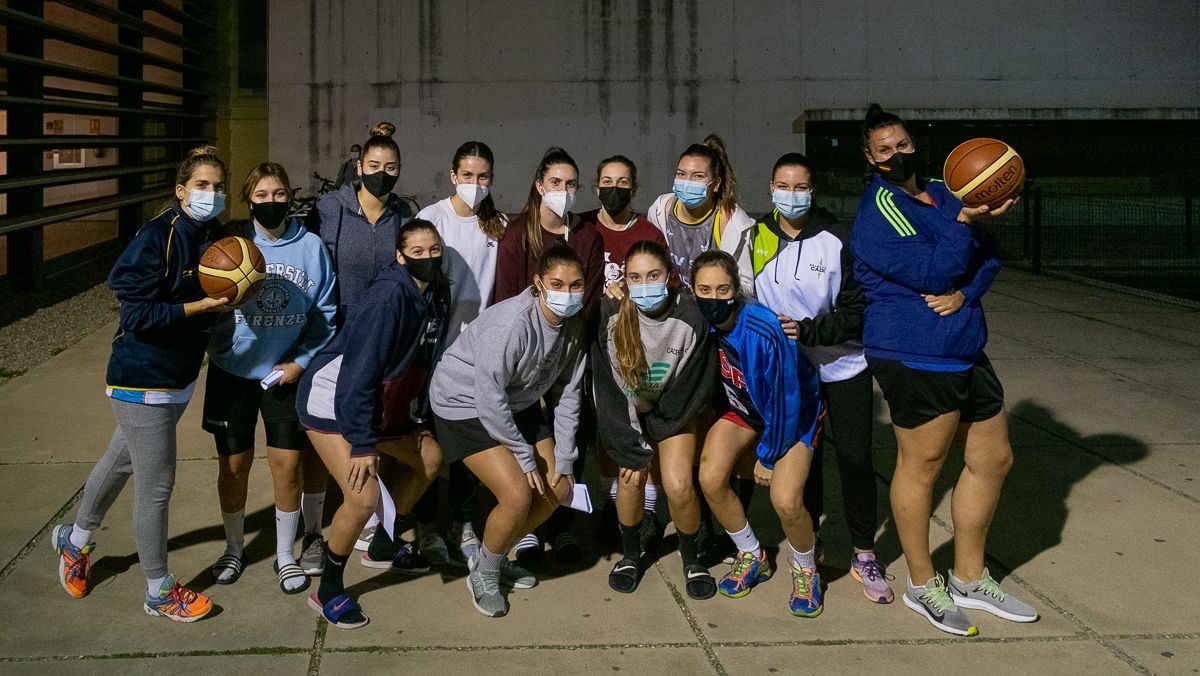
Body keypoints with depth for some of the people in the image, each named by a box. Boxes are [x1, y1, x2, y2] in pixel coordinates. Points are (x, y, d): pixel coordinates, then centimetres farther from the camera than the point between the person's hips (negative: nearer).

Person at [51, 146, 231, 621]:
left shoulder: (215, 238, 1)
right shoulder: (156, 238, -21)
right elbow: (137, 315, -24)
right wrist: (202, 306, -27)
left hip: (179, 378, 8)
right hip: (142, 381, -8)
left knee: (121, 462, 26)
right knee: (157, 485, 1)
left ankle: (75, 541, 49)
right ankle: (158, 592, 18)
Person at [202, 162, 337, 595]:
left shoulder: (311, 247, -3)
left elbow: (325, 312, 1)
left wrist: (302, 361, -7)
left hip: (287, 373, 0)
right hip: (233, 370, 0)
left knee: (287, 464, 2)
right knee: (234, 464, 9)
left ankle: (285, 555, 20)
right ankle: (234, 547, 30)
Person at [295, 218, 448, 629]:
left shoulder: (434, 297, 0)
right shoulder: (389, 295, -27)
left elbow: (425, 363, 11)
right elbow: (359, 370, -29)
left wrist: (419, 419, 12)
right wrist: (361, 444, -29)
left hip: (379, 404, 10)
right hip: (331, 400, -10)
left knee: (430, 458, 20)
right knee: (363, 496, -22)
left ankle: (382, 547, 35)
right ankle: (328, 592, 1)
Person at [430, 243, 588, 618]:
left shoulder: (574, 325, -9)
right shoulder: (511, 323, -32)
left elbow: (569, 394, -1)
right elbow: (489, 397, -28)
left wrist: (564, 459, -4)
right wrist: (524, 456, -20)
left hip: (518, 404, 8)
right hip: (465, 404, -8)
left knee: (558, 489, 4)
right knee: (518, 496, -18)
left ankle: (496, 557, 25)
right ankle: (483, 574, 8)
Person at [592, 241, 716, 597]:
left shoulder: (692, 316, -24)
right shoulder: (610, 316, -22)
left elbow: (696, 388, -14)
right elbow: (607, 389, -17)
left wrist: (651, 438, -11)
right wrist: (633, 449, -18)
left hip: (672, 414, -1)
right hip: (626, 412, 1)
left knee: (678, 485, -16)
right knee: (632, 475, -16)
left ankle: (691, 558, 12)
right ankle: (630, 553, 12)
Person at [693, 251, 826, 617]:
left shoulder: (763, 332, -34)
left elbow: (785, 401, -23)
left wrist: (768, 456, -12)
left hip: (794, 411, -5)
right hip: (743, 406, 5)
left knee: (785, 501, -22)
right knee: (710, 479, -17)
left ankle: (805, 570, 11)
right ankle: (751, 556, 9)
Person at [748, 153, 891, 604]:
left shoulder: (838, 241, -11)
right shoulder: (757, 238, -2)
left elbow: (857, 311, -12)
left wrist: (808, 330, -23)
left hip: (843, 368, -2)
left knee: (855, 460, -1)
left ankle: (864, 555, 14)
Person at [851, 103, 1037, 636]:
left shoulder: (943, 194, 13)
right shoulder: (881, 208, -11)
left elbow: (989, 255, 7)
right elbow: (931, 272, -19)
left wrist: (965, 292, -11)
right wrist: (967, 220, -23)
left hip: (966, 353, 9)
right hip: (915, 358, -9)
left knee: (993, 459, 14)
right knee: (921, 466, 1)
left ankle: (969, 578, 28)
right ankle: (922, 584, 19)